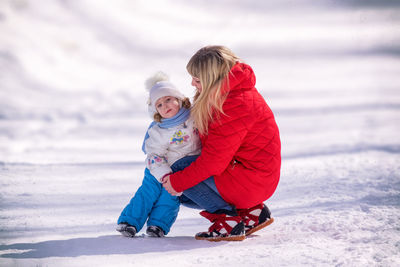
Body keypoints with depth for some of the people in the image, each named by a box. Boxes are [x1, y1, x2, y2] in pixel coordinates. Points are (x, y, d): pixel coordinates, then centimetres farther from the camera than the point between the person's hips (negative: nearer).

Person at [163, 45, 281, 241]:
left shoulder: (236, 104, -26)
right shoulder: (227, 92, 6)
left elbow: (213, 162, -23)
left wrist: (178, 182, -12)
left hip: (249, 180, -10)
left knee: (179, 170, -11)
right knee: (183, 195, 13)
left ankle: (229, 219, -9)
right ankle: (252, 212, 9)